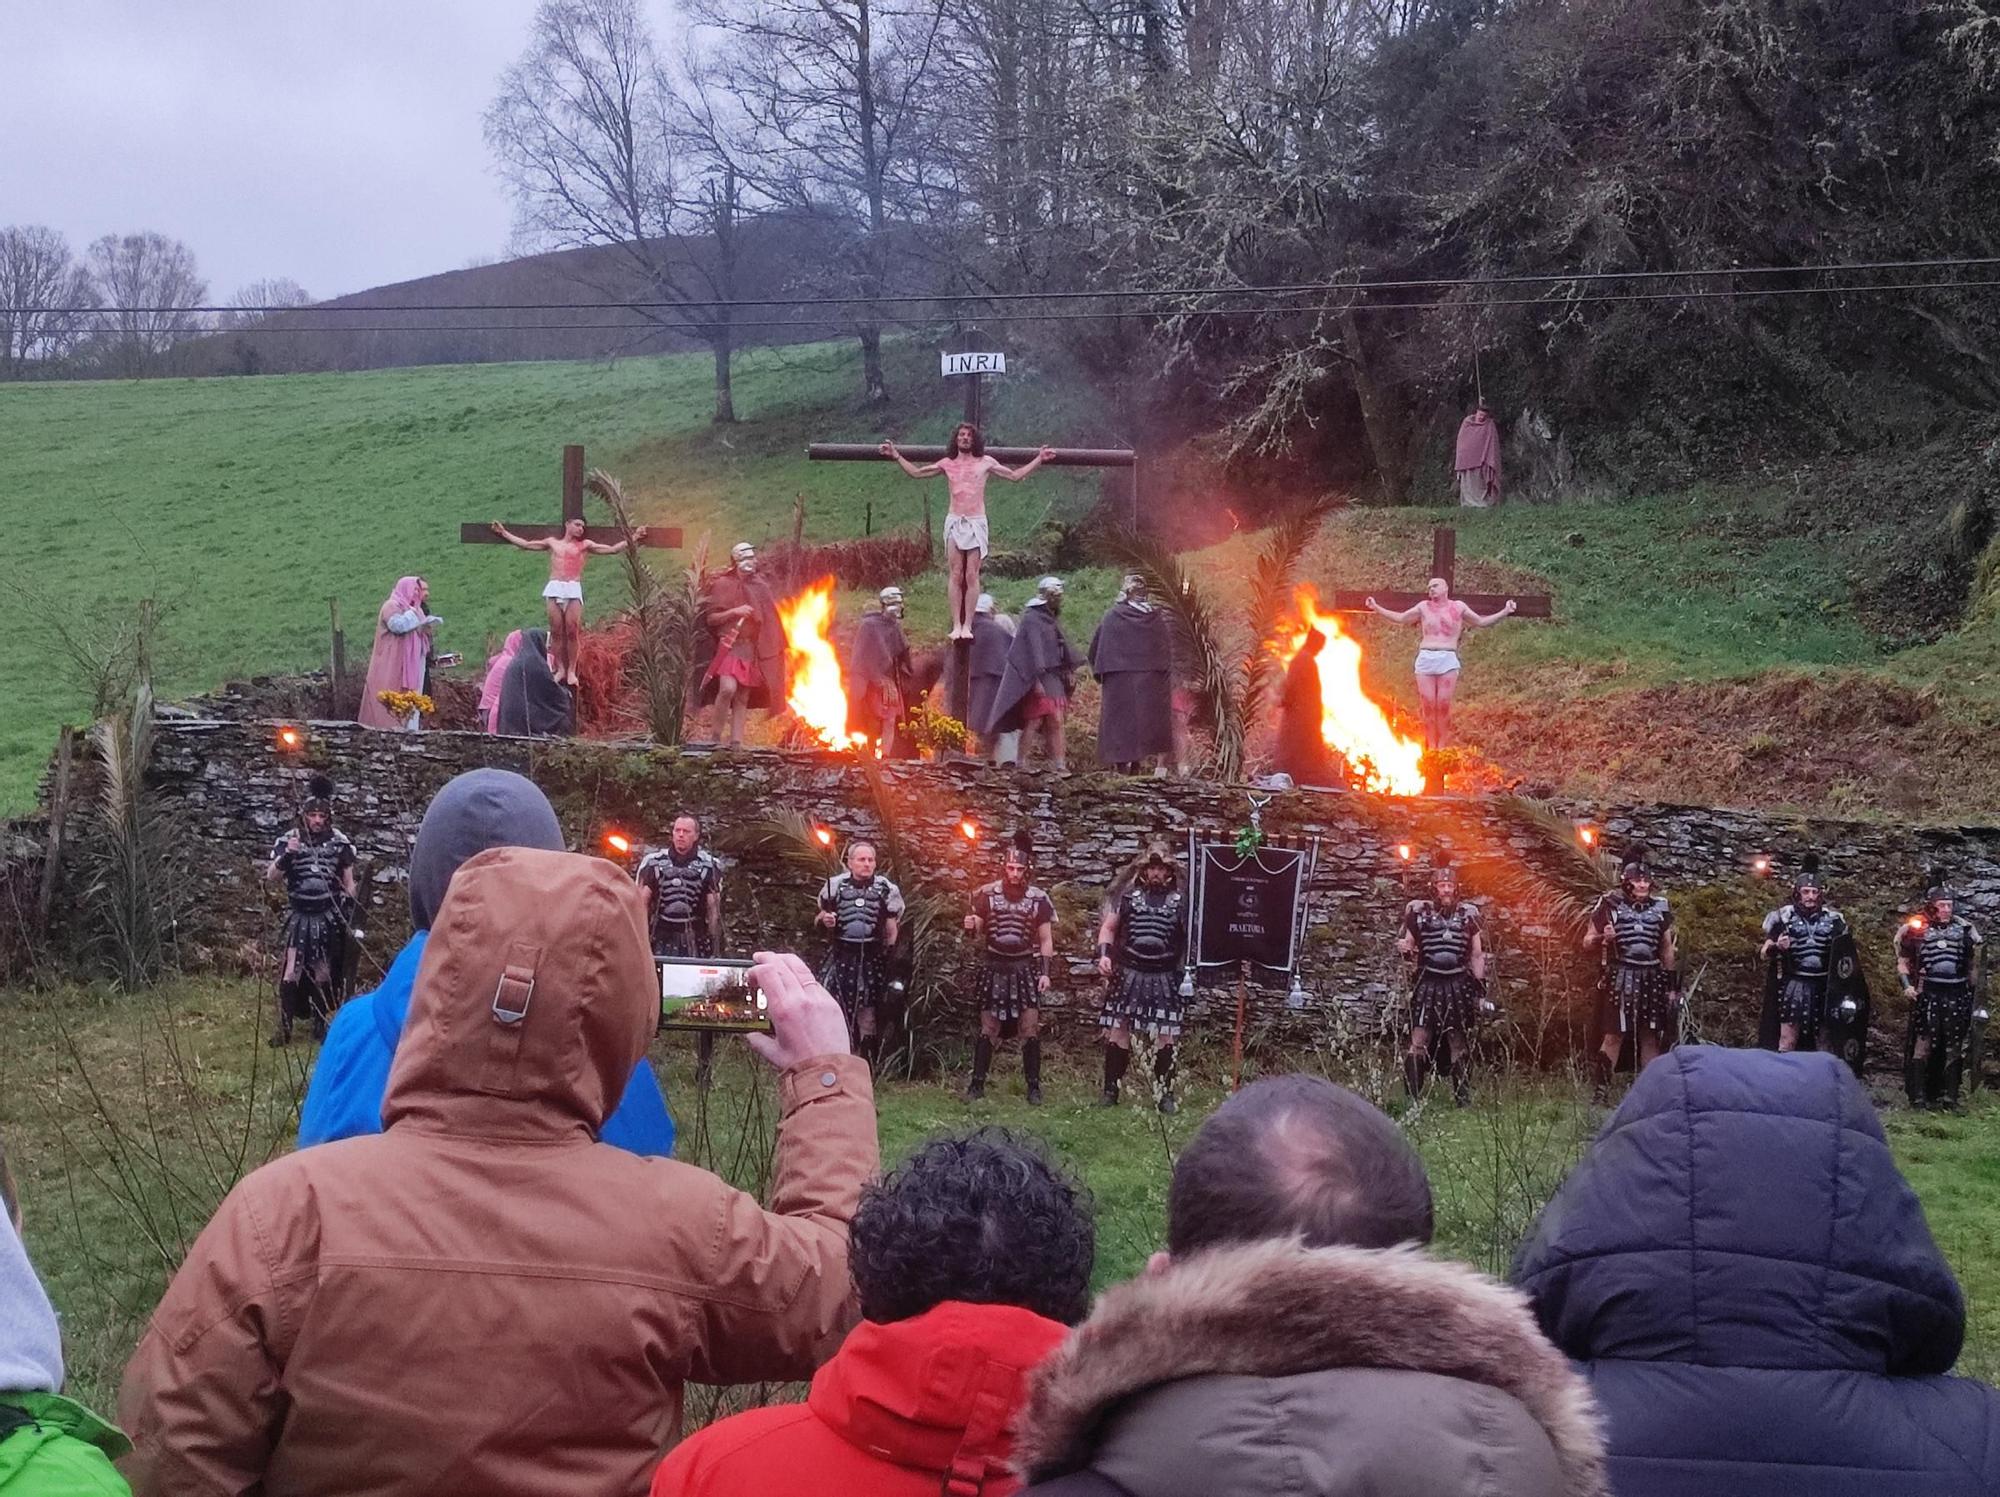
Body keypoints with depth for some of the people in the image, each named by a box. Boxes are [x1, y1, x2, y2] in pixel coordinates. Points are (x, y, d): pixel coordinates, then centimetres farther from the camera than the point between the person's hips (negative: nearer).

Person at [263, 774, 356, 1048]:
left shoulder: (340, 842, 0)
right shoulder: (289, 840, -4)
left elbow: (348, 880, 8)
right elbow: (270, 877, -10)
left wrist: (349, 910, 3)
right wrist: (285, 856, -27)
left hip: (328, 916, 1)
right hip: (299, 915, -1)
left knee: (323, 972, 6)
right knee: (291, 971, -8)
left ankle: (320, 1023, 18)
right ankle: (284, 1026, -6)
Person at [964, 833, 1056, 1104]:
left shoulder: (1038, 899, 0)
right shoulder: (987, 894, 1)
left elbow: (1046, 940, 3)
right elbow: (977, 933, 7)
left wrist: (1045, 972, -5)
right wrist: (970, 927, -16)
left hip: (1026, 968, 0)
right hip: (994, 967, 0)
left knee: (1030, 1029, -3)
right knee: (988, 1029, 2)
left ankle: (1034, 1086, 3)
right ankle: (977, 1084, 8)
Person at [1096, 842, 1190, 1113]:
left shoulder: (1180, 901, 3)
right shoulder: (1129, 896, 6)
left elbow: (1190, 938, 4)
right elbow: (1108, 927, 11)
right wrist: (1104, 954, -5)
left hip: (1164, 977, -1)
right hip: (1128, 974, 1)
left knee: (1165, 1035, -1)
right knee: (1118, 1031, 0)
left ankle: (1164, 1093, 7)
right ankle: (1110, 1091, 7)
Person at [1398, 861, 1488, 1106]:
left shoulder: (1468, 914, 9)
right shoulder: (1419, 912, 4)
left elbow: (1477, 955, 13)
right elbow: (1407, 943, 10)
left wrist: (1480, 988, 8)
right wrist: (1404, 948, -15)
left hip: (1459, 985, 2)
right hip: (1427, 983, -2)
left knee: (1460, 1045, 5)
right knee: (1418, 1041, -10)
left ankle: (1463, 1100, 11)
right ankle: (1412, 1100, -8)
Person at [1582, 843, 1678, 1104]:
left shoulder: (1659, 908, 9)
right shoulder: (1610, 905, -2)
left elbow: (1667, 949, 15)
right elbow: (1587, 942, 3)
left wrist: (1673, 985, 12)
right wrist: (1602, 937, -20)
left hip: (1651, 979, 4)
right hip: (1620, 978, -4)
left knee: (1651, 1037, 6)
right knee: (1614, 1036, -7)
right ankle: (1599, 1092, -5)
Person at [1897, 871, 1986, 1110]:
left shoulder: (1965, 929, 10)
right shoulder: (1917, 929, 1)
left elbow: (1974, 966, 16)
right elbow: (1903, 961, 5)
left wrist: (1975, 1000, 14)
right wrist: (1907, 986, -10)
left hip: (1958, 994, 3)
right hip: (1928, 993, -3)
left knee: (1954, 1046, 5)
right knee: (1923, 1043, -8)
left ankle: (1949, 1094, 11)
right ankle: (1918, 1095, -6)